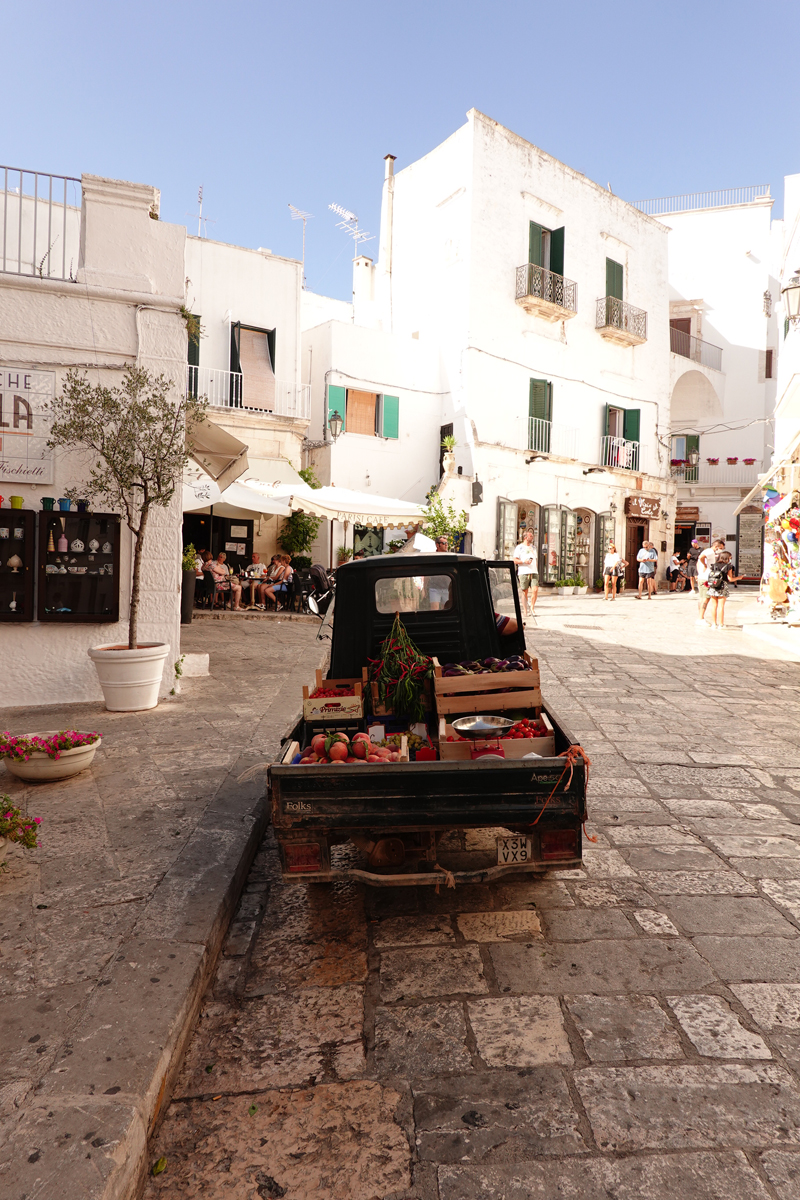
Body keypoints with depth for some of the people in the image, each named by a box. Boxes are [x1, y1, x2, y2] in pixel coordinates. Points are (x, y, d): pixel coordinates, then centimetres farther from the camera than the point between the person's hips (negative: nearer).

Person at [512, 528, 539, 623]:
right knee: (525, 592, -1)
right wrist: (524, 561, -18)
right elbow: (515, 560, -4)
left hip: (534, 572, 4)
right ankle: (525, 612, 7)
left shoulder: (533, 547, 22)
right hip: (523, 572, -4)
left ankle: (532, 608, 0)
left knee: (535, 589, -13)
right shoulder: (519, 547, 4)